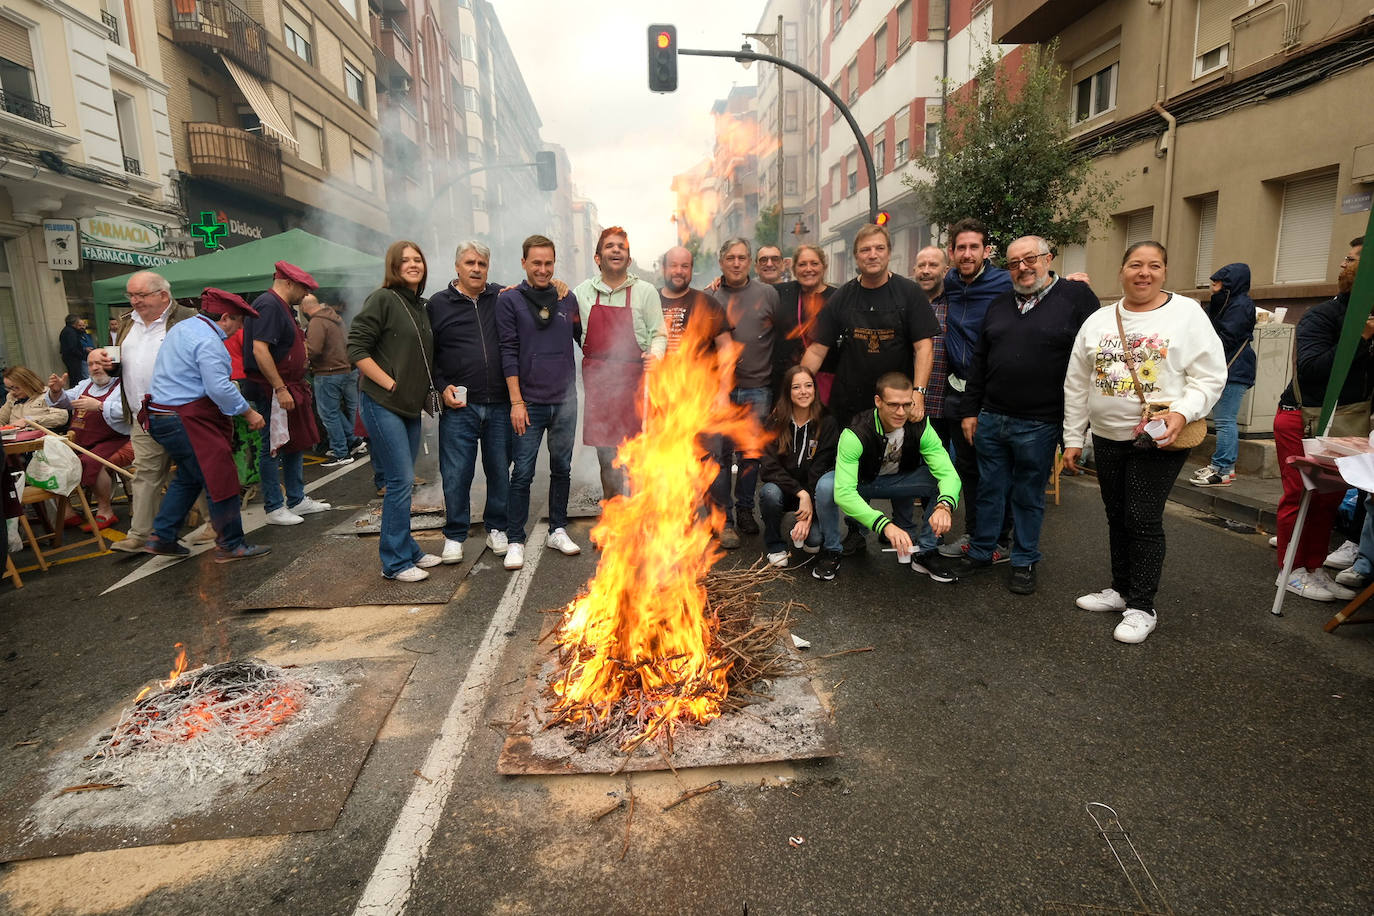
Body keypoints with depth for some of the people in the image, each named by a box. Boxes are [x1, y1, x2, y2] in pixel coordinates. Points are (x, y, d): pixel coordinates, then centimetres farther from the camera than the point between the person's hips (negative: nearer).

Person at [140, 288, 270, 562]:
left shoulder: (182, 328, 15)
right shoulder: (208, 341, -18)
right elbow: (219, 389, -25)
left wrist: (229, 384, 24)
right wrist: (248, 412, -15)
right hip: (188, 421, -11)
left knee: (188, 478, 21)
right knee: (221, 479, -3)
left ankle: (161, 537, 23)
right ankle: (231, 545, 4)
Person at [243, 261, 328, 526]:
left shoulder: (282, 307, 17)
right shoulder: (269, 305, -15)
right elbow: (260, 350, -24)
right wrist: (280, 389, -25)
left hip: (289, 388, 11)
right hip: (272, 391, -11)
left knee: (296, 444, 16)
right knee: (273, 449, -2)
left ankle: (297, 500, 26)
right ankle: (274, 508, 8)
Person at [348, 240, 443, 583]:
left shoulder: (421, 306, 14)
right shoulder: (382, 299, -8)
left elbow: (424, 357, 24)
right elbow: (356, 348, -13)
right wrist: (390, 384, -16)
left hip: (411, 407, 7)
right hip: (382, 404, -7)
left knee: (403, 481, 13)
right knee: (401, 480, -8)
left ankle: (408, 551, 22)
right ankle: (396, 562, 2)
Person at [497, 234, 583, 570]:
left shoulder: (567, 299, 8)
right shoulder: (510, 300, -1)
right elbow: (508, 353, -5)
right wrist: (516, 401, -10)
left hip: (565, 400, 4)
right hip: (529, 402, -3)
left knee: (562, 469, 12)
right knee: (523, 474, -1)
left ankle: (557, 531, 26)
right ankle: (515, 541, 9)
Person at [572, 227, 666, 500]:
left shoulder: (645, 291, 3)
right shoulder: (583, 291, 11)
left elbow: (658, 333, 4)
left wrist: (655, 354, -17)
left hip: (633, 378, -3)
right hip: (597, 380, 3)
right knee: (605, 453, 9)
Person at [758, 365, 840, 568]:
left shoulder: (826, 423, -9)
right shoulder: (776, 422, -7)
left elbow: (820, 470, -14)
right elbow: (769, 468, -15)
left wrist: (807, 516, -21)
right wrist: (801, 493, -26)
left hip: (813, 491, -2)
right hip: (784, 489, 2)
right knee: (769, 492, -33)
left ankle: (832, 551, 4)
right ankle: (775, 546, -7)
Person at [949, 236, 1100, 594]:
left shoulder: (1077, 296, -2)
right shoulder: (999, 305, 13)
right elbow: (979, 361, 15)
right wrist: (970, 410, 10)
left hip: (1039, 425, -4)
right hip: (990, 418, 4)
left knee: (1029, 497, 9)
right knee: (989, 490, 13)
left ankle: (1025, 562, 24)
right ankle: (981, 552, 28)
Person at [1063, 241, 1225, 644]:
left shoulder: (1187, 314, -3)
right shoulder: (1098, 321, 7)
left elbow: (1210, 377, -5)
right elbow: (1076, 384, 9)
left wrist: (1182, 413, -23)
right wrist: (1072, 438, 8)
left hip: (1160, 439, -4)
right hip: (1107, 438, 4)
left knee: (1143, 520, -4)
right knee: (1116, 517, 13)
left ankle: (1141, 607, 8)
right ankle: (1121, 589, 28)